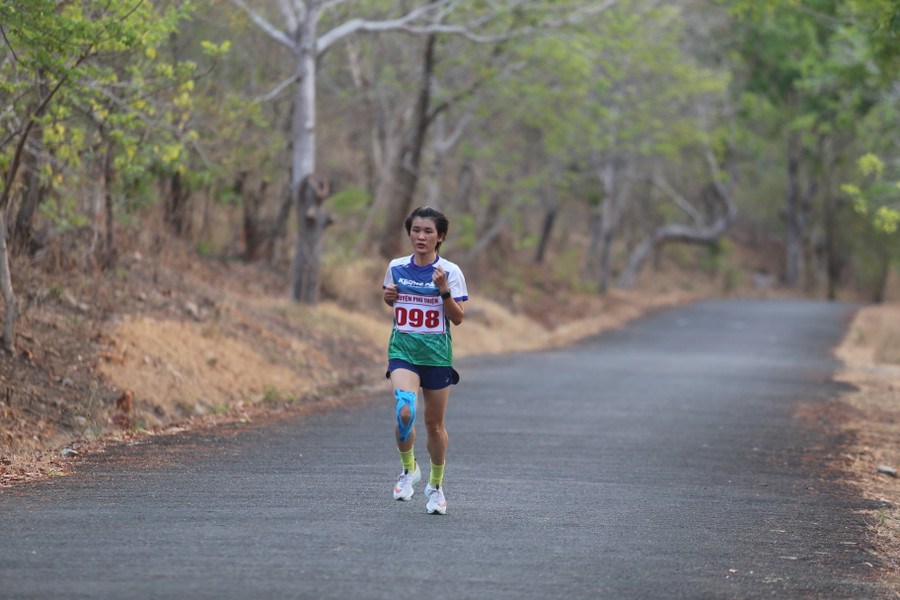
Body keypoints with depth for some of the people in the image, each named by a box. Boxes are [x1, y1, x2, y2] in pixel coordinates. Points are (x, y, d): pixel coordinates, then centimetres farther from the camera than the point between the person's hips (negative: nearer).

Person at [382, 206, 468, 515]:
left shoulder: (450, 272, -5)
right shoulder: (396, 267, 4)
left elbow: (458, 318, -6)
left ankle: (436, 484, 28)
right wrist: (388, 297, -1)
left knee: (434, 424, 7)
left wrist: (444, 289, -21)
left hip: (437, 353, -1)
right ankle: (408, 468, 3)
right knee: (405, 412, -23)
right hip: (403, 351, 1)